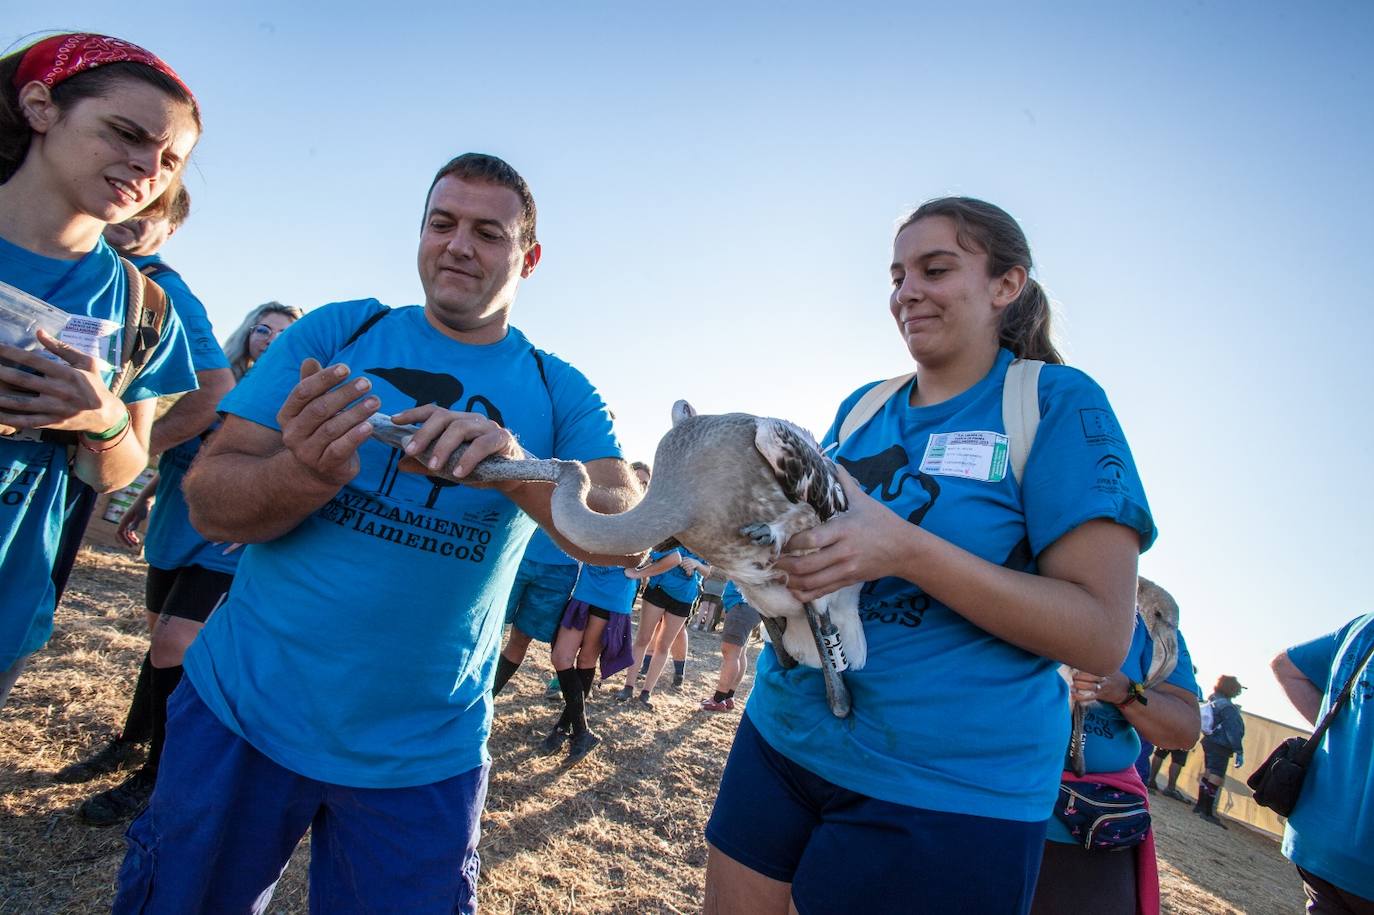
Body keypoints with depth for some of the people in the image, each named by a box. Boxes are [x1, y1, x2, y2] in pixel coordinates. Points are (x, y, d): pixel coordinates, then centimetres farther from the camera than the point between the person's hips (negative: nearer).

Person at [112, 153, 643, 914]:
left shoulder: (559, 394, -2)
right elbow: (208, 502, -6)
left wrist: (516, 468, -35)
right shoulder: (337, 332, -2)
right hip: (241, 710, 1)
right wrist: (308, 472, -28)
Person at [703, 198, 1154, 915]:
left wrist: (905, 549, -26)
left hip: (948, 789, -5)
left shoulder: (1059, 403, -8)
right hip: (780, 735, 6)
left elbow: (1103, 635, -15)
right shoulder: (865, 406, 8)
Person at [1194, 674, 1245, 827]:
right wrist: (1239, 752, -20)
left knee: (1208, 773, 17)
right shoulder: (1228, 708, -18)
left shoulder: (1213, 701, 8)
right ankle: (1207, 811, -5)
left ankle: (1200, 805, 25)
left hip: (1209, 742, 9)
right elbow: (1233, 732, -21)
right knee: (1215, 778, -6)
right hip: (1220, 748, -9)